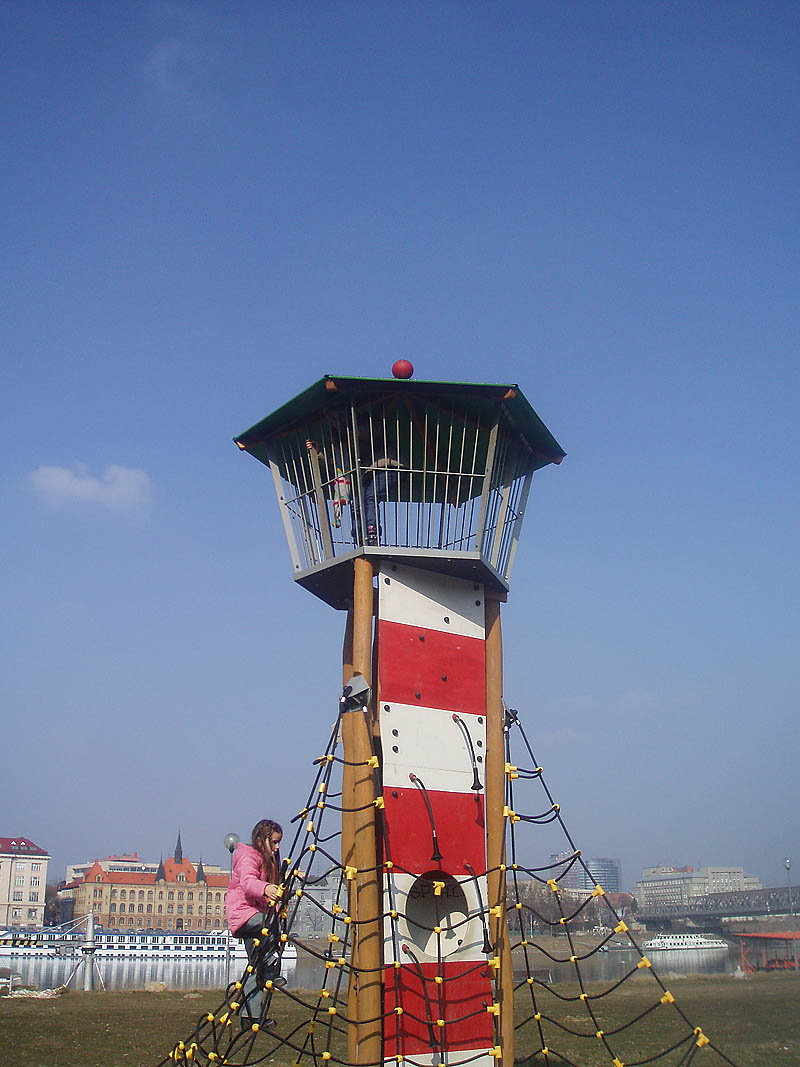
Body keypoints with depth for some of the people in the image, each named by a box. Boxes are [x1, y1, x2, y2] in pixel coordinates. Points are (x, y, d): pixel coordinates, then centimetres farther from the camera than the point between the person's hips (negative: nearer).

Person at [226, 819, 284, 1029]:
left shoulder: (269, 859, 19)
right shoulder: (249, 857, -11)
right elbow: (247, 881, -33)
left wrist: (276, 903, 17)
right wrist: (265, 888, -51)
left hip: (257, 913, 9)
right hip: (243, 912, -9)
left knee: (257, 968, 5)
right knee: (272, 922, -36)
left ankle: (251, 1016, 7)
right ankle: (271, 972, -30)